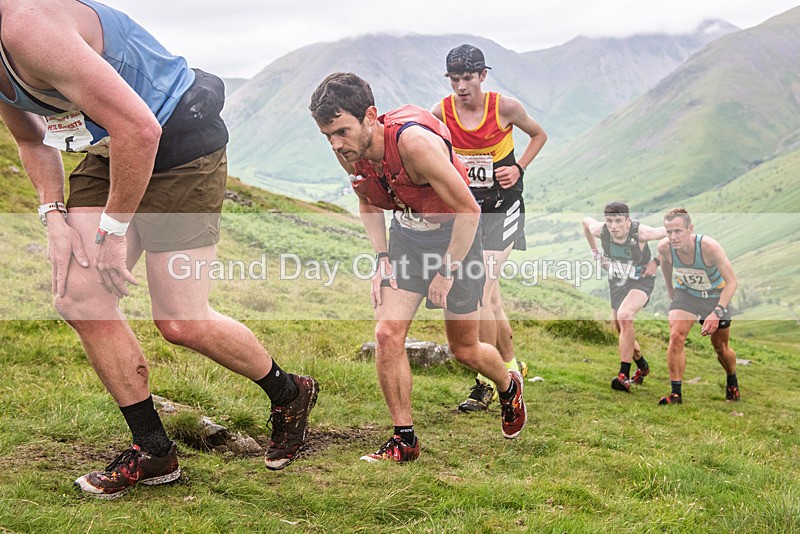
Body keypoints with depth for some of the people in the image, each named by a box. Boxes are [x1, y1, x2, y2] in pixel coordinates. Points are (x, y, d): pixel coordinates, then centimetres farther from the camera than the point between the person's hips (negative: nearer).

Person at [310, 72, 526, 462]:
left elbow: (468, 210, -26)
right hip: (405, 236, 5)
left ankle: (509, 386, 43)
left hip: (454, 236, -5)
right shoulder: (348, 152, -14)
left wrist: (447, 270, -19)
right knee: (387, 334, -11)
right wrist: (382, 258, -1)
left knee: (464, 350, 9)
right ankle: (404, 439, 3)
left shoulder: (414, 141, -35)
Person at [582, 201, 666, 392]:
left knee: (624, 316, -30)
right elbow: (585, 221, 5)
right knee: (620, 329, 13)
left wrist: (657, 261, -13)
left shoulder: (640, 232, -30)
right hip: (616, 281, 6)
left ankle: (624, 376, -26)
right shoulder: (600, 230, -20)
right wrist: (595, 252, 5)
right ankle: (642, 367, 40)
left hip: (641, 280, -5)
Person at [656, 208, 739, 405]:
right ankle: (676, 393, -13)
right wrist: (671, 291, 12)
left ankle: (732, 382, 43)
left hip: (715, 296, -2)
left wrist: (717, 313, -38)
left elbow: (731, 282, -28)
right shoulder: (664, 247, -25)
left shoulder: (709, 247, -35)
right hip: (685, 293, 2)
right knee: (676, 337, -22)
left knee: (721, 349, 11)